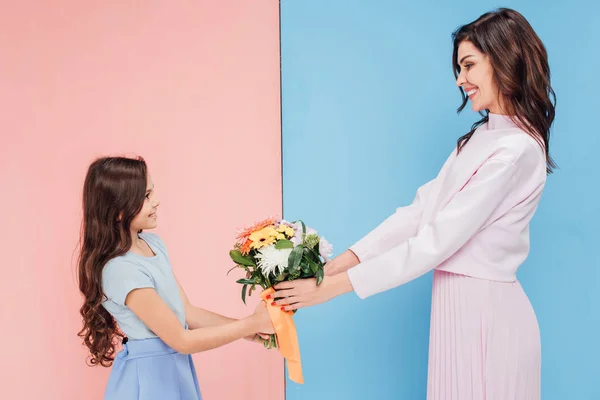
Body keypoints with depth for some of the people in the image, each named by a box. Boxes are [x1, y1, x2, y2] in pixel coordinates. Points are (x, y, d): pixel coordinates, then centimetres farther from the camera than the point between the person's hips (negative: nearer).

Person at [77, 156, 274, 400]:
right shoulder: (122, 270, -25)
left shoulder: (152, 243, 1)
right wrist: (251, 324, -15)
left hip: (174, 368, 8)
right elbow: (182, 340, -21)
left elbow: (187, 313, 2)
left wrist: (247, 330, -7)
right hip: (149, 376, -8)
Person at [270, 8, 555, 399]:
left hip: (486, 310, -7)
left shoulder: (516, 150, -19)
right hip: (459, 305, 7)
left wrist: (333, 287, -20)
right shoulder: (480, 138, 9)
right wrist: (335, 264, -5)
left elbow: (434, 243, -23)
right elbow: (419, 211, 2)